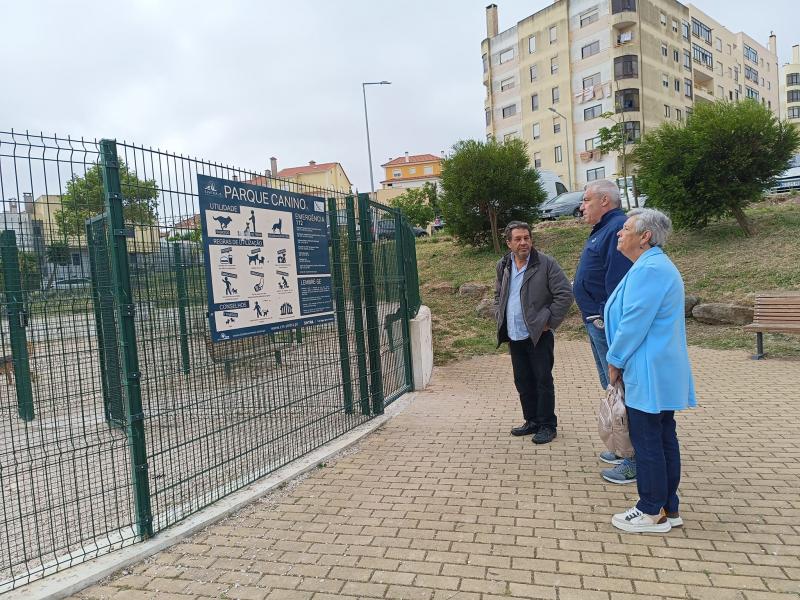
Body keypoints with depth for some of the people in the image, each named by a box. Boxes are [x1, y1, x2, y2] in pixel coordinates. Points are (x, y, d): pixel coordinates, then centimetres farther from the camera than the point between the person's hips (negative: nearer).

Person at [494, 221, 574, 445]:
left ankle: (547, 425, 15)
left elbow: (565, 294, -11)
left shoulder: (546, 263, -10)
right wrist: (500, 317, 10)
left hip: (538, 335, -6)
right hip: (514, 336, 6)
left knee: (543, 381, 2)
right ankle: (532, 421, 29)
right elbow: (498, 295, 22)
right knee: (523, 382, 14)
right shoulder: (503, 266, 8)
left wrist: (549, 322, -12)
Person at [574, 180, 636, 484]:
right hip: (597, 323, 11)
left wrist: (609, 321, -26)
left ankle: (635, 461, 5)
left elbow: (618, 283, -25)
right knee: (612, 388, 19)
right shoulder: (602, 230, 18)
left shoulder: (617, 228, -17)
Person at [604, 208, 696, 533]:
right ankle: (668, 509, 25)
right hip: (661, 373, 11)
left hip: (649, 374, -11)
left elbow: (634, 323, -22)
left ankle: (652, 512, 13)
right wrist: (620, 360, 16)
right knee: (663, 439, 15)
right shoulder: (657, 265, 16)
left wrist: (615, 361, -9)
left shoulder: (648, 269, -19)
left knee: (647, 442, 0)